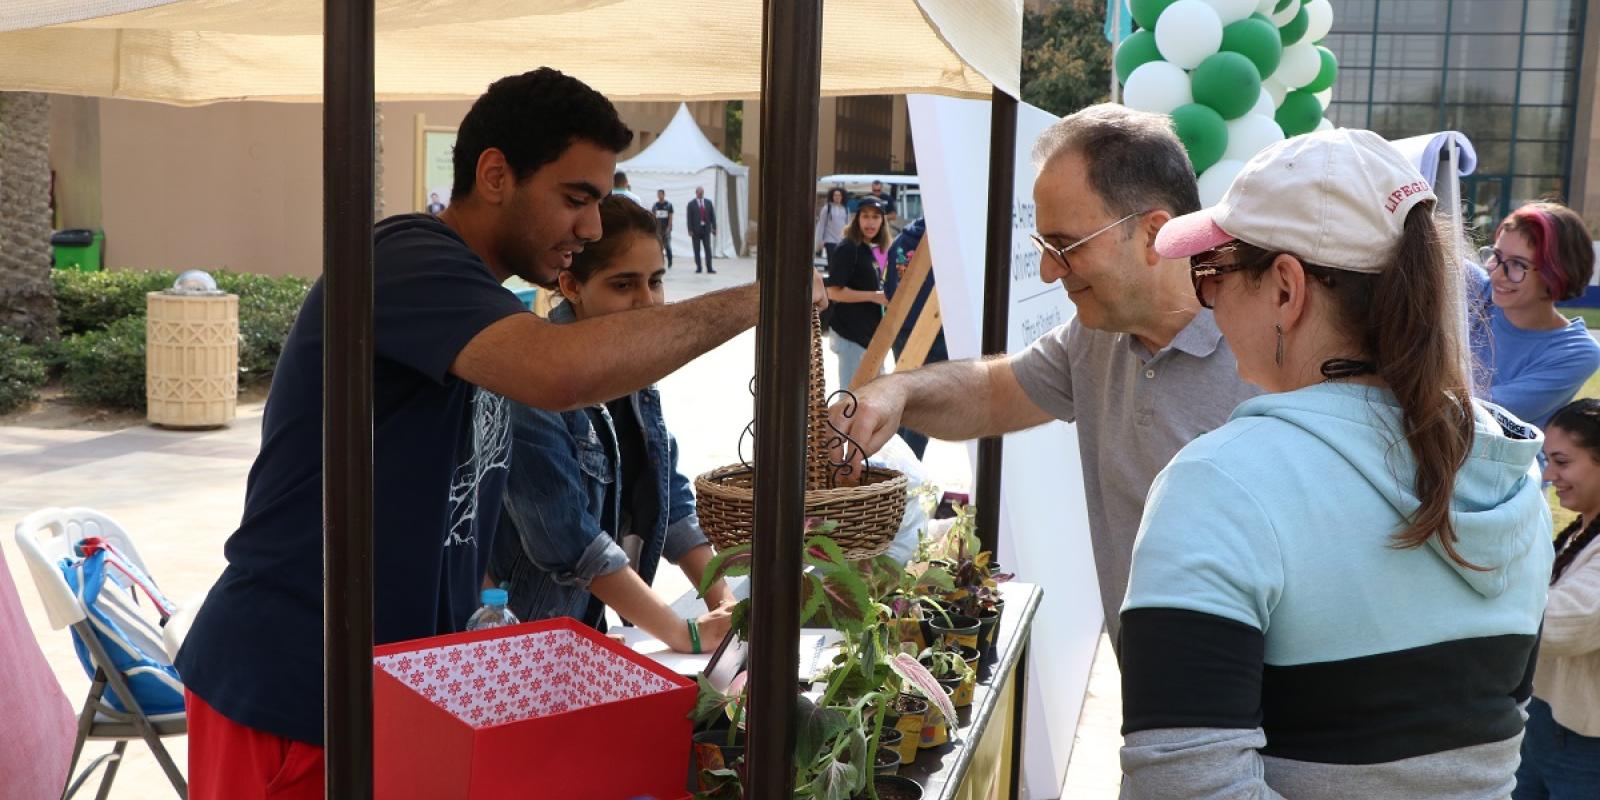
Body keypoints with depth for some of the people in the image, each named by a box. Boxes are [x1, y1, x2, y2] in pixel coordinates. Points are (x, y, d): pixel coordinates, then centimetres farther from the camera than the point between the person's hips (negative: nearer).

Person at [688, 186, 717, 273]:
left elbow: (712, 216, 7)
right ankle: (698, 267, 10)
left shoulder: (708, 203, 7)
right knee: (697, 250, 3)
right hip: (696, 230, -2)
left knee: (708, 249, -2)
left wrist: (714, 228, 0)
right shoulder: (691, 204, -1)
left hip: (706, 229, 2)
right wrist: (690, 230, -10)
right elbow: (689, 218, -4)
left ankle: (709, 268, -2)